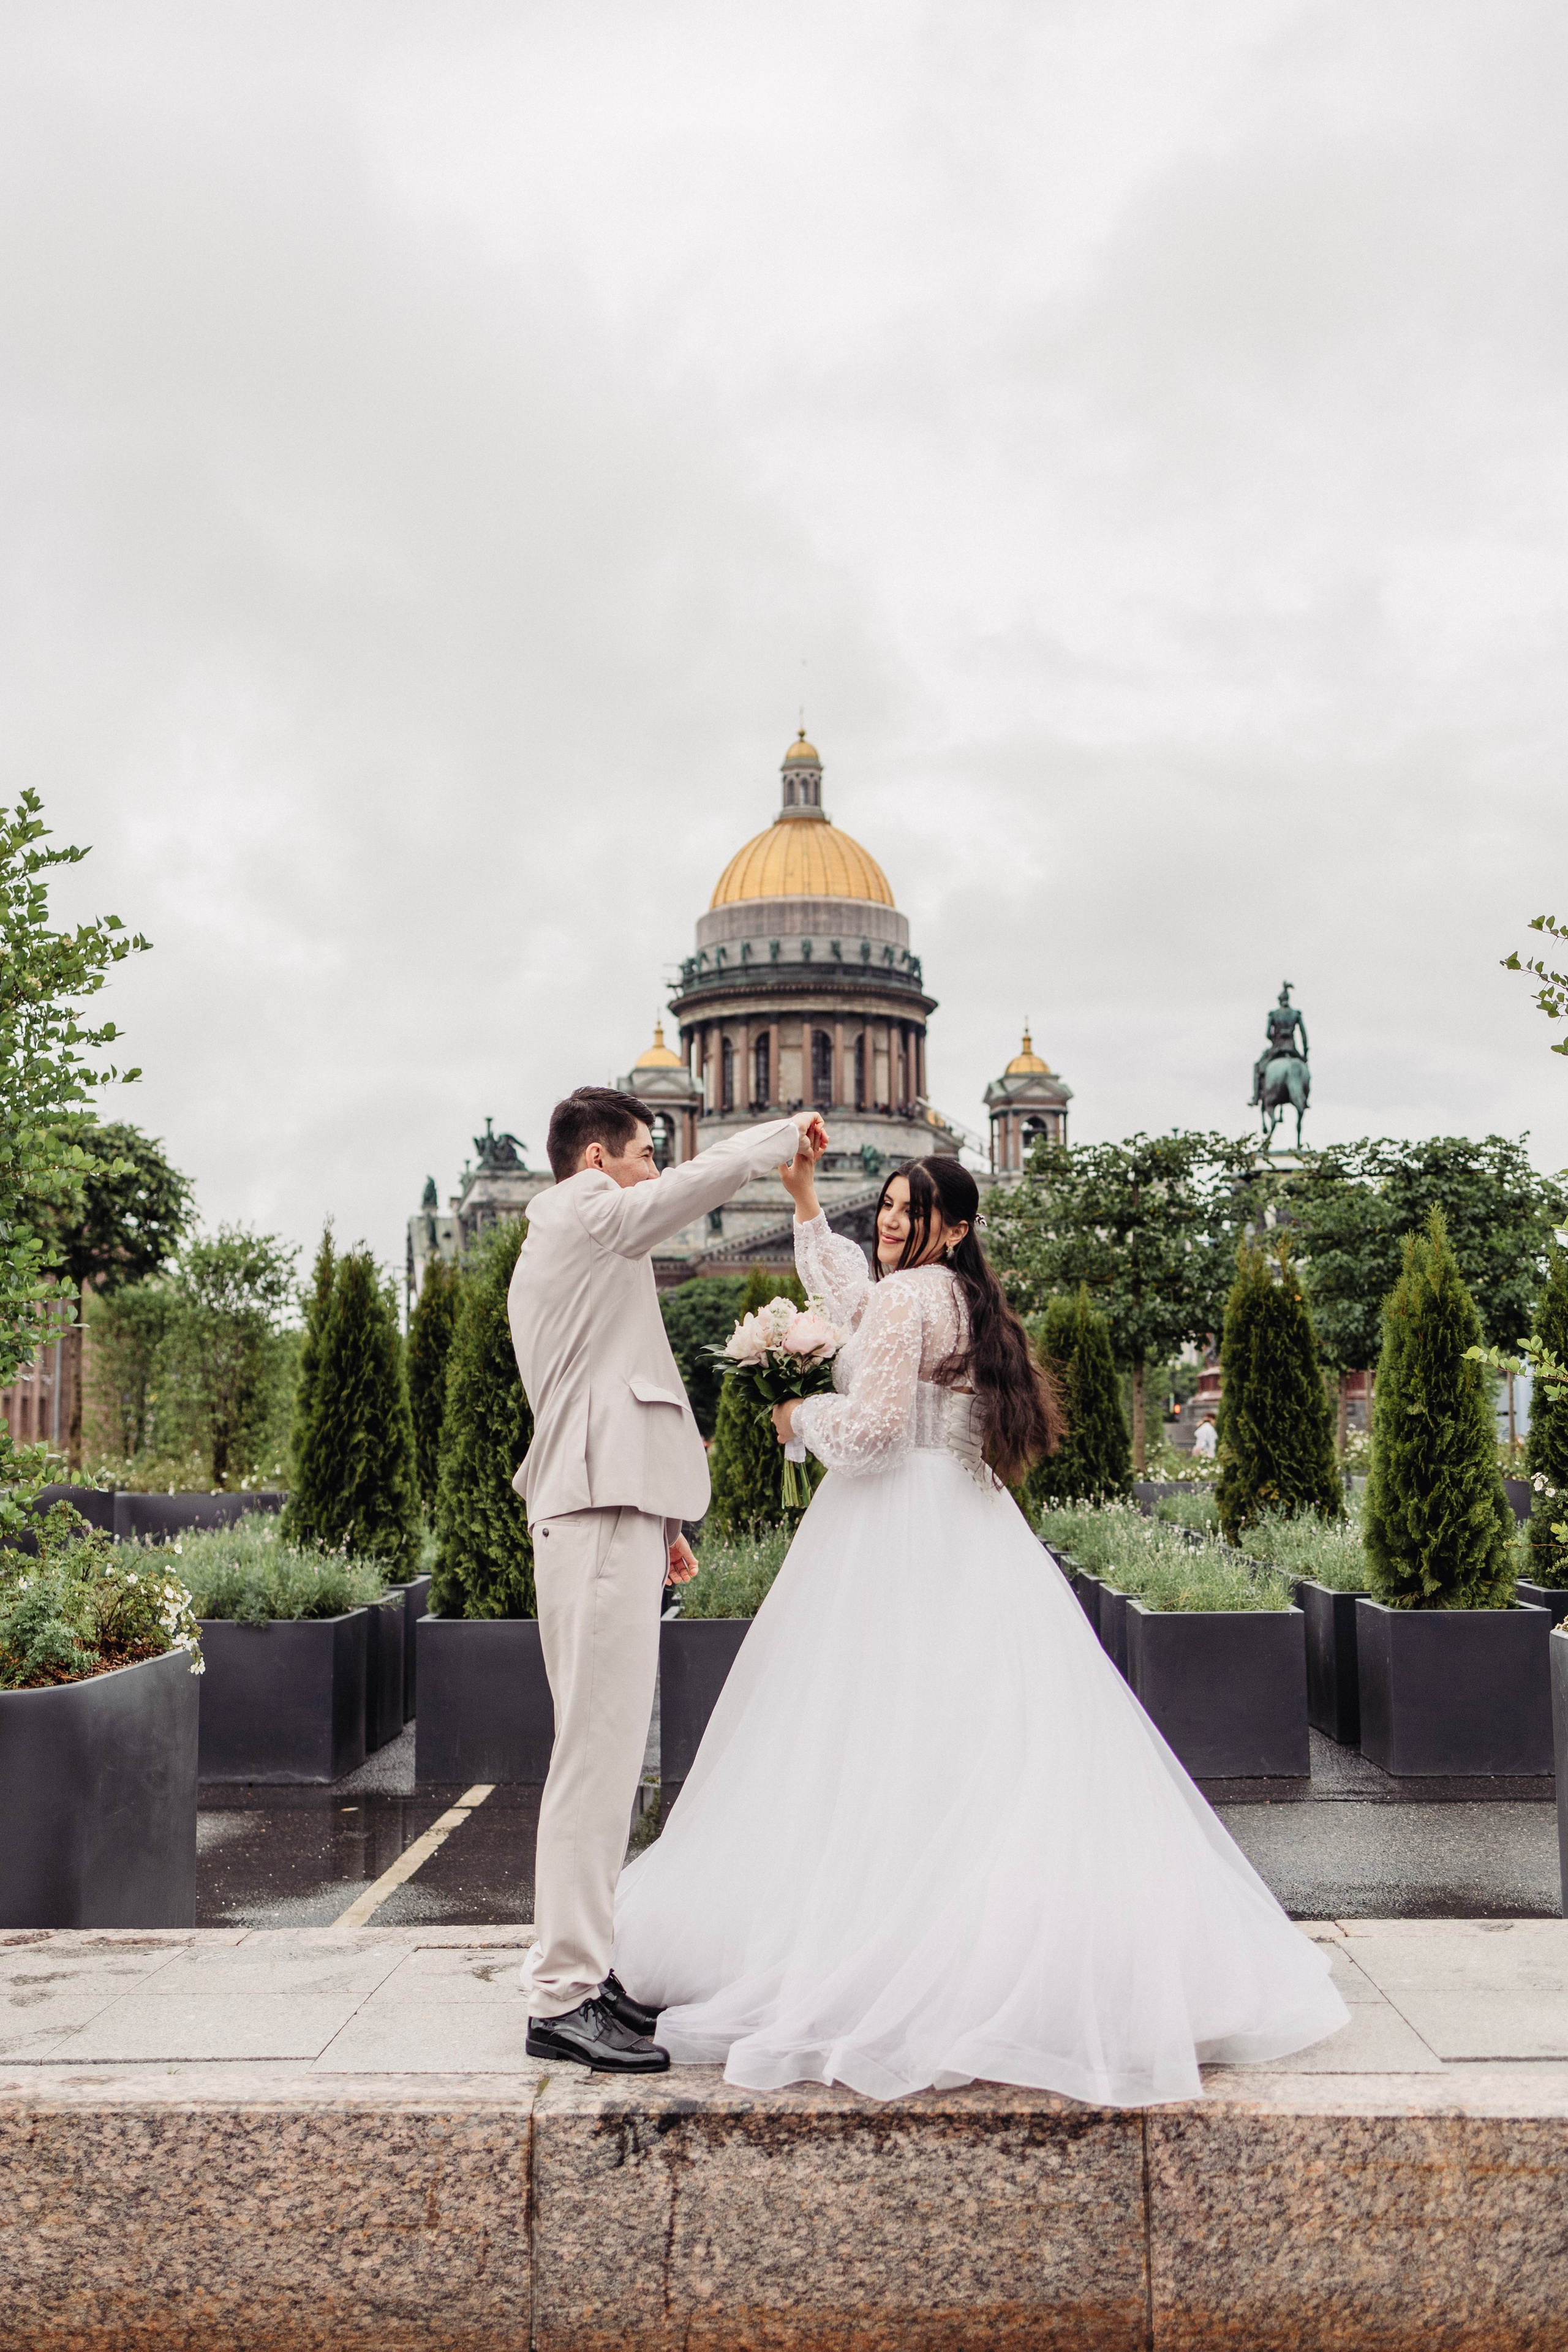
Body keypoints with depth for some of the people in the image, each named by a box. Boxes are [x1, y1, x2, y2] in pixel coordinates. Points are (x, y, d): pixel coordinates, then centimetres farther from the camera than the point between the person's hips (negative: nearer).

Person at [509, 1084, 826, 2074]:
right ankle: (564, 1998, -7)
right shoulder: (582, 1212, -3)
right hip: (603, 1515, -11)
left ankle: (581, 1973, 19)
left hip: (603, 1511, 11)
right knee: (598, 1750, -11)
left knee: (604, 1751, 12)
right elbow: (706, 1181, -15)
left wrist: (659, 1522, 25)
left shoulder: (557, 1248, 27)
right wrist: (790, 1131, 3)